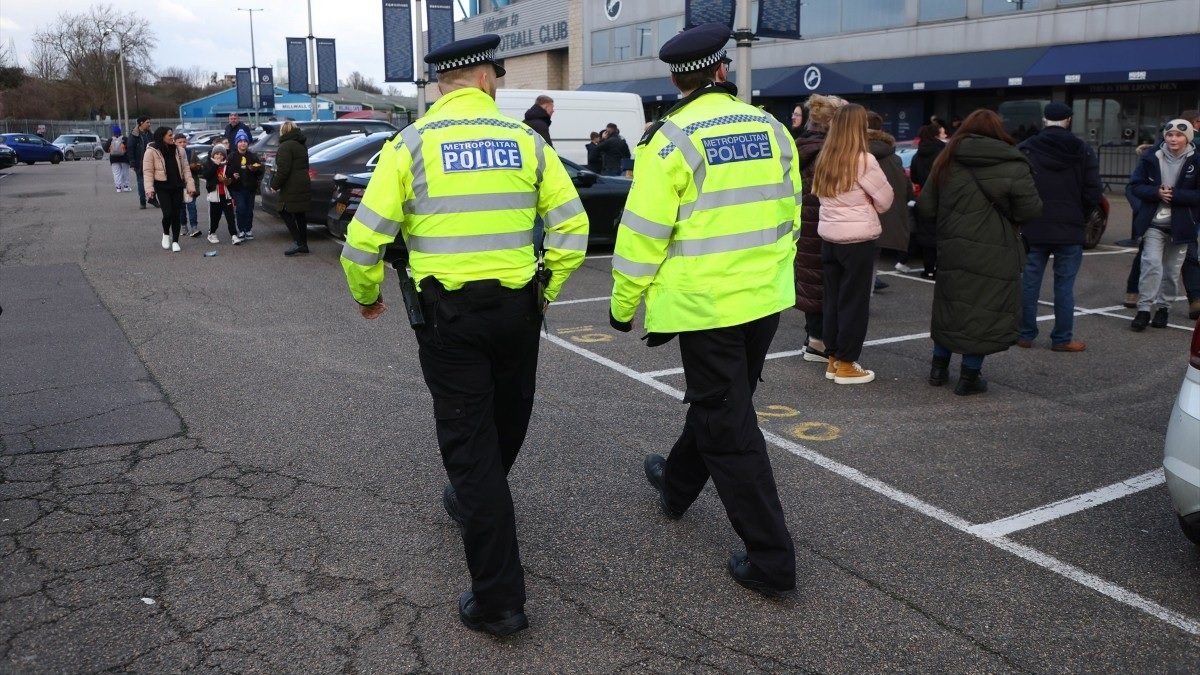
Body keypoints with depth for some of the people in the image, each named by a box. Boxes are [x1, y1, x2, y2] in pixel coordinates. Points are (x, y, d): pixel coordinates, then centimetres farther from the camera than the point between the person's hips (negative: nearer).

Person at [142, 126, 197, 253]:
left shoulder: (179, 151, 4)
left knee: (176, 214, 4)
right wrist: (149, 189, -17)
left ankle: (175, 241, 14)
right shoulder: (151, 151, -7)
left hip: (177, 186, 3)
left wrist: (190, 186, -2)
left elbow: (185, 169, 6)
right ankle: (166, 234, 17)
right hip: (162, 187, -3)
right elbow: (148, 171, -8)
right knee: (167, 213, -12)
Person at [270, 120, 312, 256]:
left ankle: (298, 243, -8)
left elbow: (283, 170, -19)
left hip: (292, 187, -9)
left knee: (285, 212, -2)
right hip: (304, 184, 9)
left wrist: (275, 185, -8)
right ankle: (303, 245, 15)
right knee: (300, 214, 12)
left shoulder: (286, 146, -13)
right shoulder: (301, 145, 17)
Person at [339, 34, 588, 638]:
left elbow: (364, 238, -7)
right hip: (517, 308, 2)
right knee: (506, 424, 26)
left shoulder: (412, 143, -3)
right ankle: (470, 501, 52)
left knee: (469, 444, 3)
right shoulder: (527, 141, 2)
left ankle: (498, 599, 6)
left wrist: (366, 295, 12)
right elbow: (573, 229, 0)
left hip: (447, 313, -2)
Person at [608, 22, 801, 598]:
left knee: (729, 426, 2)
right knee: (720, 400, 23)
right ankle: (677, 484, 47)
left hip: (706, 303, -6)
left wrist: (623, 304, -1)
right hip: (766, 298, 6)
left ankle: (771, 560, 6)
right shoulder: (772, 129, 5)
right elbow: (789, 215, 12)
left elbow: (643, 233, -12)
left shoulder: (671, 139, -12)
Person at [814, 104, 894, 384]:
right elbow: (885, 200, -6)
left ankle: (833, 359, 20)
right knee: (854, 300, 3)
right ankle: (846, 364, 9)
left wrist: (851, 209, 9)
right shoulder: (864, 160, -13)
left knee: (833, 298, 13)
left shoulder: (824, 159, 4)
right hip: (858, 240, -6)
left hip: (829, 237, 6)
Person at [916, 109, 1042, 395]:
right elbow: (1031, 210, -11)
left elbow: (925, 208, 3)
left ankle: (939, 367, 25)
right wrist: (1008, 212, 10)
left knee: (950, 307, 17)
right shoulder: (1012, 165, -8)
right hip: (994, 254, -4)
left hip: (953, 250, 4)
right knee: (985, 311, 6)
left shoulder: (947, 161, 3)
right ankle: (969, 377, 10)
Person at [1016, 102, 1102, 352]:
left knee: (1030, 282, 7)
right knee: (1064, 286, 4)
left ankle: (1026, 334, 12)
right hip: (1070, 229, 0)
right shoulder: (1082, 150, -2)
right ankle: (1062, 338, 8)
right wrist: (1080, 217, 13)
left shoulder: (1025, 149, -3)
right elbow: (1093, 192, -3)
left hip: (1033, 228, 0)